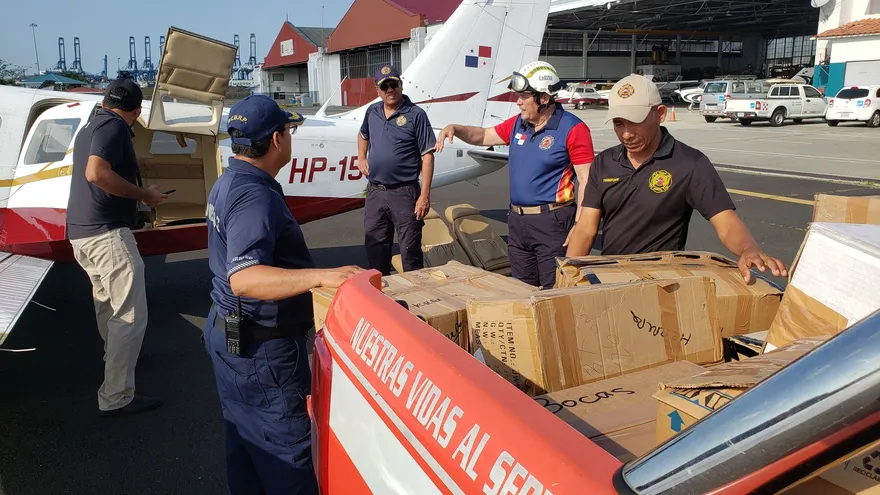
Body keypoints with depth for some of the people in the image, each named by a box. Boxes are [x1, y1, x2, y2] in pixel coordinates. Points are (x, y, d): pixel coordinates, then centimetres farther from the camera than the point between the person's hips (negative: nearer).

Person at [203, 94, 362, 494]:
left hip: (228, 333, 10)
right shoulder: (255, 197, -25)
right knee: (288, 449, 2)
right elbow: (244, 278, -38)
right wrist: (320, 276, -48)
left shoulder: (227, 183, 9)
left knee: (245, 439, 21)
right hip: (262, 348, -10)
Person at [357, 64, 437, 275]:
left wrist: (425, 195, -16)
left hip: (404, 193, -5)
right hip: (375, 191, 5)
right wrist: (361, 158, 13)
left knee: (410, 251, 2)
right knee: (375, 248, 14)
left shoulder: (416, 115, -8)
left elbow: (427, 156, -11)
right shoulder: (372, 112, 8)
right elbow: (363, 135, 31)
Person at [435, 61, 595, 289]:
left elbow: (586, 181, -13)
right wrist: (455, 128, 4)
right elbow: (484, 136, 23)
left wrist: (579, 227, -20)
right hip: (517, 219, 7)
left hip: (551, 220, -7)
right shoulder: (517, 124, 9)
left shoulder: (572, 129, -12)